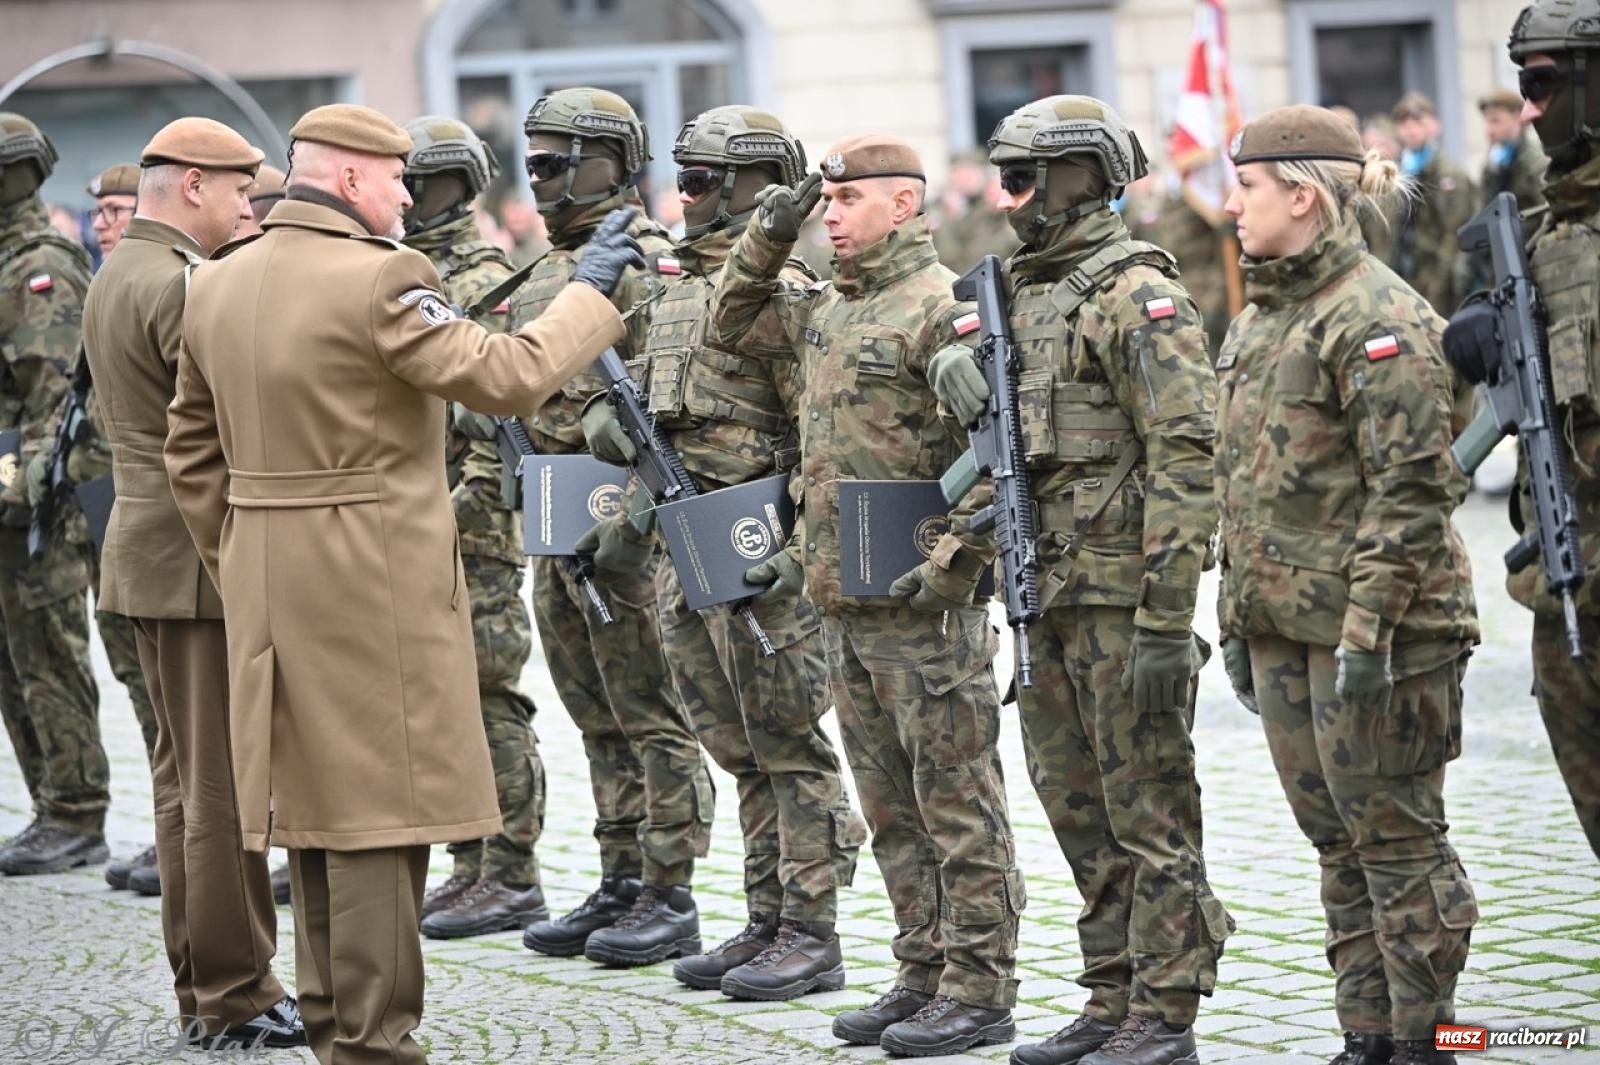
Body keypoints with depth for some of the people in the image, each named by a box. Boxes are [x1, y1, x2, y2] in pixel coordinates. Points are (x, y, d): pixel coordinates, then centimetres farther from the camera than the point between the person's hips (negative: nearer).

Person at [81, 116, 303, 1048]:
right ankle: (239, 994, -1)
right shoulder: (181, 286, -17)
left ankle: (200, 979, 20)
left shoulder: (114, 278, 15)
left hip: (150, 549, 11)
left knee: (185, 776, 14)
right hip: (206, 560, -11)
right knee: (224, 782, -5)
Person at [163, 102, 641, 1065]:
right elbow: (506, 378, -17)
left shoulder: (217, 284, 9)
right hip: (377, 583, -8)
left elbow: (192, 451, 15)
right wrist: (590, 293, -5)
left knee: (317, 797, 15)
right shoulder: (379, 279, -16)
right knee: (381, 808, -3)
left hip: (267, 580, 8)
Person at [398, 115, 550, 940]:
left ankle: (511, 880, -2)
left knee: (487, 700, -6)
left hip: (472, 530, -9)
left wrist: (462, 509, -20)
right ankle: (472, 867, 18)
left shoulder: (485, 283, -11)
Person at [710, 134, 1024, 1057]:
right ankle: (925, 975, 22)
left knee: (958, 803, -2)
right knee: (892, 807, 14)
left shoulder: (941, 308, -13)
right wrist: (767, 241, 13)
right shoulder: (827, 308, 14)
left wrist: (953, 565, -22)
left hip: (922, 608, -9)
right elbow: (733, 323, 30)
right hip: (844, 603, 9)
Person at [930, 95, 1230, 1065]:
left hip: (1122, 595, -9)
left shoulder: (1140, 296, -12)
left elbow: (1186, 457, -18)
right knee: (1078, 806, 13)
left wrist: (1167, 619, -22)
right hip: (1049, 594, 9)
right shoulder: (1027, 293, 16)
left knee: (1149, 811, -3)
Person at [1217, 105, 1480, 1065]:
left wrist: (1369, 626, -22)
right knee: (1338, 842, 13)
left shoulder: (1378, 318, -14)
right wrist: (1239, 619, 18)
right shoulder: (1261, 318, 15)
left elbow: (1413, 489, -19)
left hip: (1375, 626, -9)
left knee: (1396, 839, -2)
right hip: (1284, 626, 9)